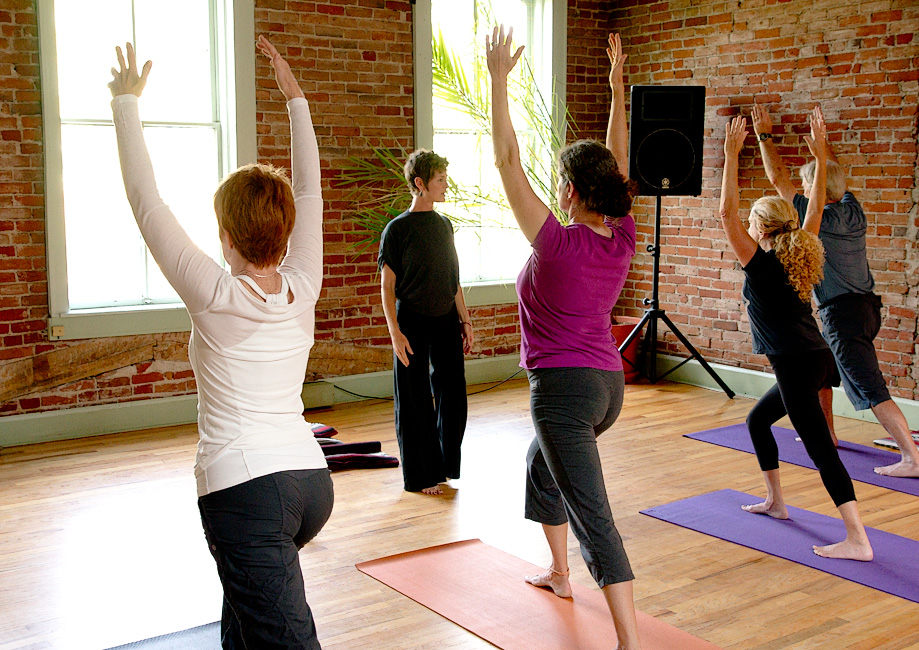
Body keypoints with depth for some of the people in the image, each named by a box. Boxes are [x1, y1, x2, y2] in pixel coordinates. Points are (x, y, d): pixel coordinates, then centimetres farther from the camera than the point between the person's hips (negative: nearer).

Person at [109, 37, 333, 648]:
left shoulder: (214, 296, -11)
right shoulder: (303, 290, 1)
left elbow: (147, 202, -4)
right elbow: (309, 192, 13)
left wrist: (127, 102, 7)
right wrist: (294, 96, 21)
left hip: (247, 487, -7)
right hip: (313, 480, 7)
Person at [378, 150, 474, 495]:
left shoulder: (444, 224, 11)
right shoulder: (398, 228, -6)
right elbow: (387, 286, -7)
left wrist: (465, 320, 13)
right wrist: (395, 332, -14)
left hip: (446, 322, 6)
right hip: (413, 324, -5)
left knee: (453, 396, 9)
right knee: (415, 402, 2)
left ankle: (446, 466, 25)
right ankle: (420, 476, 14)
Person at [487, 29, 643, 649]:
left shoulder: (556, 242, -18)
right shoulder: (623, 239, -2)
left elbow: (509, 161, -14)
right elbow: (617, 166, 12)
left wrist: (499, 78, -8)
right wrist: (618, 90, 17)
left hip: (563, 387, -8)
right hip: (609, 385, 8)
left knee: (592, 514, -8)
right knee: (540, 463, 31)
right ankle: (559, 573, 43)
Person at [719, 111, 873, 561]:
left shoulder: (759, 264, -10)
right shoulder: (801, 258, 9)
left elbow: (727, 213, -16)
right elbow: (815, 209, 20)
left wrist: (732, 156, -15)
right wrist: (820, 156, 19)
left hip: (797, 366, -8)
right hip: (818, 360, 8)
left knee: (820, 449, -10)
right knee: (758, 419, 24)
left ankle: (857, 540, -13)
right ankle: (775, 501, 32)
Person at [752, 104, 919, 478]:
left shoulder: (820, 219, -14)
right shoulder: (853, 210, 5)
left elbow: (778, 179, -8)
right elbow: (833, 173, 25)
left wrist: (764, 136, 1)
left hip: (843, 314, -9)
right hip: (865, 306, 9)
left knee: (871, 390, -10)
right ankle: (825, 432, 35)